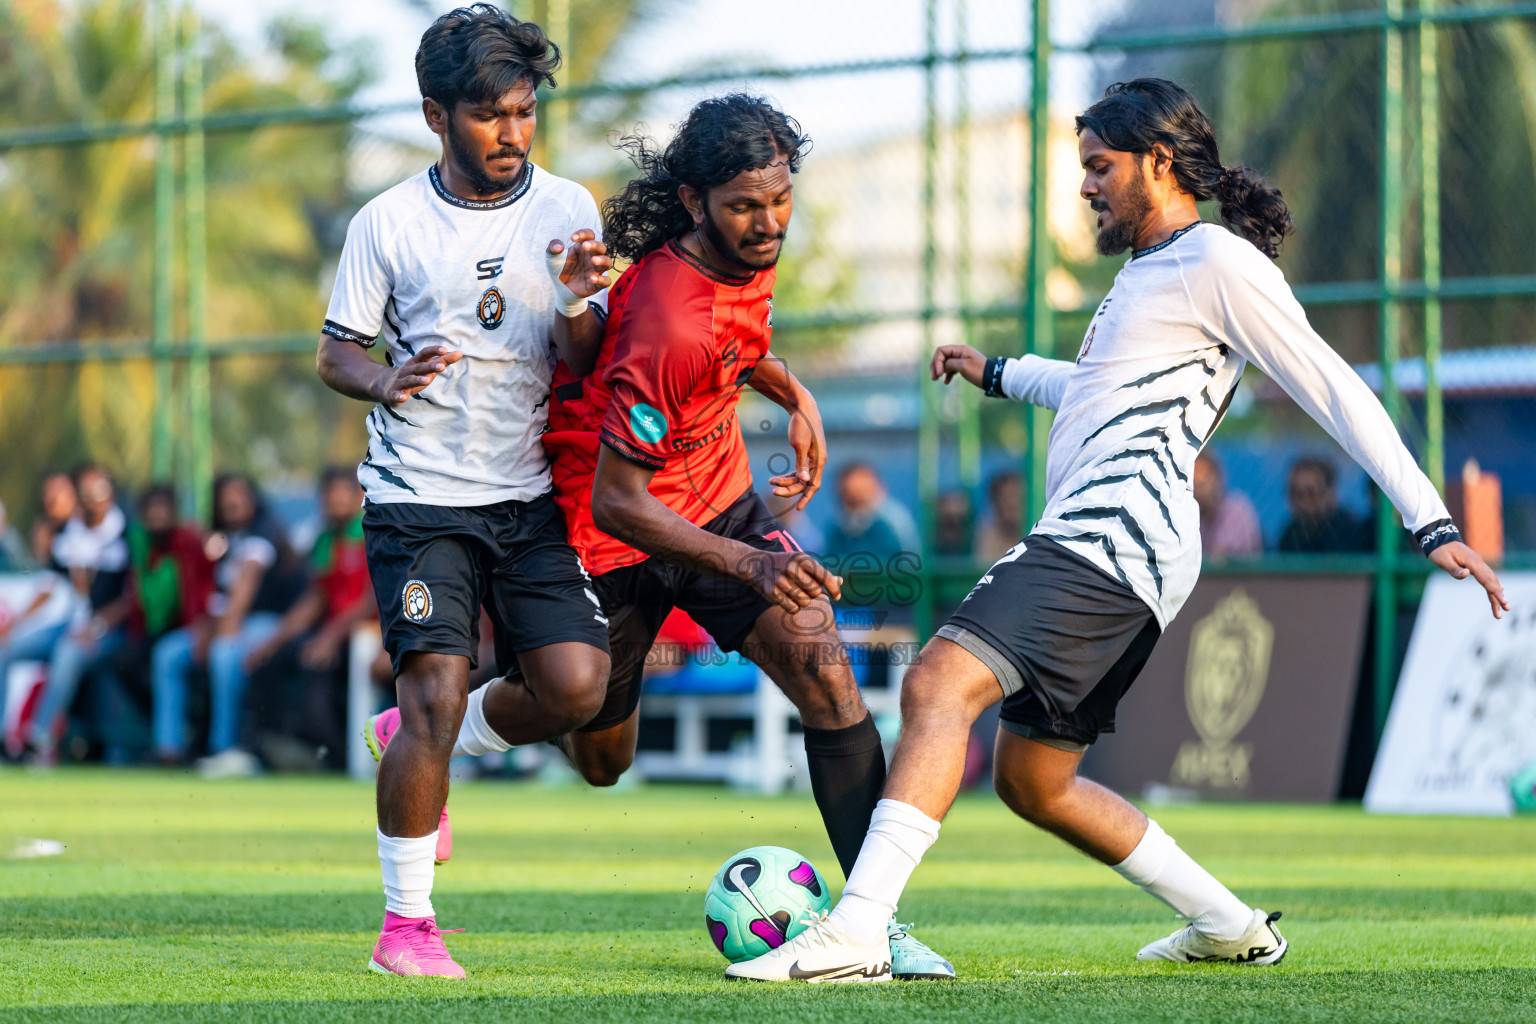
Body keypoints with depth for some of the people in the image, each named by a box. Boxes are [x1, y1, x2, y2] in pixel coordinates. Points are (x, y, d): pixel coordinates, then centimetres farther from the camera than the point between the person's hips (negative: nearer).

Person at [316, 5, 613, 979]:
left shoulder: (568, 209, 3)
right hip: (420, 496, -3)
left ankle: (417, 743, 18)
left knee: (577, 684, -12)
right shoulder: (389, 223, -3)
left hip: (530, 495, 3)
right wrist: (387, 382, -19)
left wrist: (579, 303, -19)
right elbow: (337, 351, 3)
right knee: (437, 693, -14)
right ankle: (406, 923, -1)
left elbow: (584, 366, 2)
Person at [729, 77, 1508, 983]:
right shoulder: (1147, 270, 26)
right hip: (1086, 544, 11)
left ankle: (854, 932, -37)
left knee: (940, 684, -25)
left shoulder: (1218, 261, -4)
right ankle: (1230, 926, 22)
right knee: (1032, 781, 15)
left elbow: (1334, 389, -9)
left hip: (1116, 539, -11)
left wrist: (1432, 525, -14)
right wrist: (997, 374, 53)